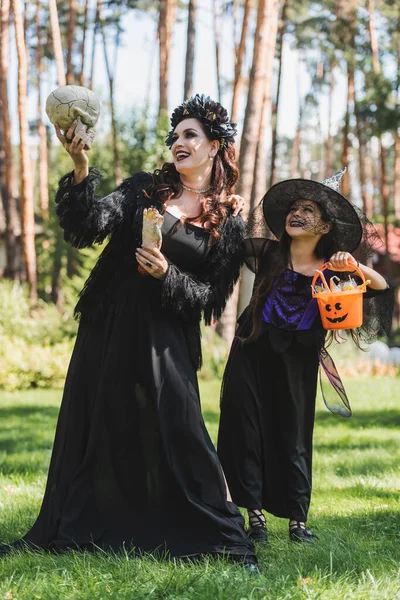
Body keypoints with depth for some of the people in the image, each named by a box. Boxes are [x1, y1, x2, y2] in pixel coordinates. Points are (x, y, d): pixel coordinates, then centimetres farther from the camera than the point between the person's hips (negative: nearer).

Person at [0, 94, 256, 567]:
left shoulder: (228, 225, 2)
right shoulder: (144, 189, 6)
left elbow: (212, 297, 0)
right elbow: (88, 227, -9)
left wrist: (167, 276, -17)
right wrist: (80, 169, -24)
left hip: (166, 337, -3)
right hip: (109, 324, 3)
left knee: (177, 431, -10)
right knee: (92, 426, 9)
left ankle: (226, 537, 2)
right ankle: (68, 530, 24)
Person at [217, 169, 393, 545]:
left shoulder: (331, 270, 0)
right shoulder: (269, 254, -2)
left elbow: (382, 288, 1)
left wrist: (356, 268, -17)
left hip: (296, 364, 0)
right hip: (253, 356, 0)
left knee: (293, 439, 6)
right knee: (247, 433, 0)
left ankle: (297, 521, 13)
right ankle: (254, 514, 9)